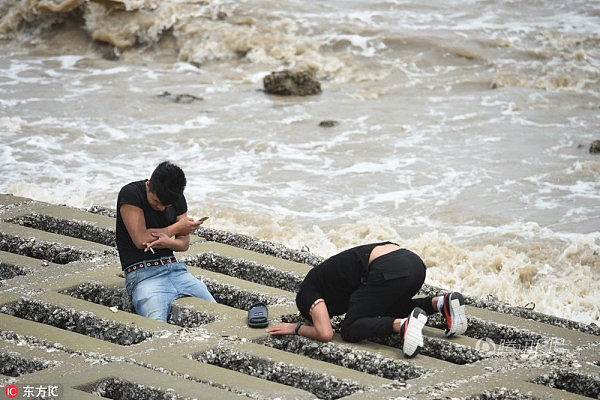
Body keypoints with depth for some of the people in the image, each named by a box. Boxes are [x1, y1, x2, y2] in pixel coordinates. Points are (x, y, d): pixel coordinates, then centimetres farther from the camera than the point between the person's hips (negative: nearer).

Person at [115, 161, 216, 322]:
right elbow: (140, 239, -13)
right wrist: (176, 228, 0)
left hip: (175, 268, 6)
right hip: (142, 273, -6)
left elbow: (184, 243, 12)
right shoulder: (130, 194, -6)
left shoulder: (178, 199, 12)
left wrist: (166, 242, -13)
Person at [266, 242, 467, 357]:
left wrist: (296, 328, 15)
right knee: (390, 310, 35)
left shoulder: (307, 292, 11)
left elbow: (325, 334, 0)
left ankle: (403, 324, -22)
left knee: (350, 331, 4)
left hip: (390, 270, -9)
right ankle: (442, 302, 11)